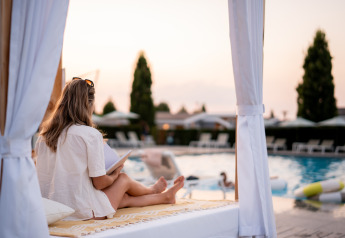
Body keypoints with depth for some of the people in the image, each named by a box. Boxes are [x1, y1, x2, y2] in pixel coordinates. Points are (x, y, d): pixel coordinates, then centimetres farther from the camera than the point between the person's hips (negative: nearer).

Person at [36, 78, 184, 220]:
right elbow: (99, 183, -14)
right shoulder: (91, 134, -18)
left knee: (125, 198, 25)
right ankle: (152, 190, 52)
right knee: (123, 179, 21)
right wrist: (115, 173, 8)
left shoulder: (44, 134, 2)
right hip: (83, 211, -6)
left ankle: (164, 196, 48)